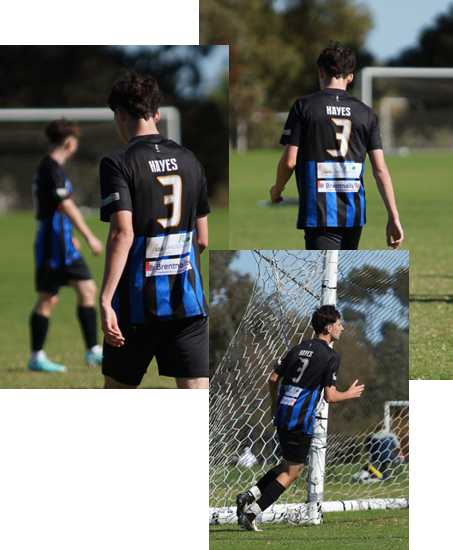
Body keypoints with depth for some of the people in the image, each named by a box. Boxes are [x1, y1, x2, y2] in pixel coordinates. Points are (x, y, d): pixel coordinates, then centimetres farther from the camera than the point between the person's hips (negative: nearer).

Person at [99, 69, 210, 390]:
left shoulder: (118, 164, -8)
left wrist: (105, 301, -22)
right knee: (196, 388, -2)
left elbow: (123, 233, -20)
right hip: (188, 301, 4)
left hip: (137, 303, -4)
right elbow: (203, 239, 13)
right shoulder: (189, 161, 8)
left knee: (118, 386, 13)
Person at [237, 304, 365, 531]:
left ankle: (249, 495, 8)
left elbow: (273, 378, 13)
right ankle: (250, 513, -7)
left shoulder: (299, 349, 11)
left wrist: (275, 405, 29)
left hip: (282, 413, 8)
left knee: (289, 466, 23)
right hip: (301, 420, -8)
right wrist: (350, 394, 6)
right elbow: (330, 396, -13)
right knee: (291, 472, 2)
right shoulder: (330, 356, -9)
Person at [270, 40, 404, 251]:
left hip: (319, 214, -4)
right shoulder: (366, 113, 6)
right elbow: (380, 169, 1)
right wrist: (394, 218, 2)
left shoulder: (304, 106, -3)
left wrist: (276, 191, 15)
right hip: (354, 213, 4)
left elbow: (289, 161, -5)